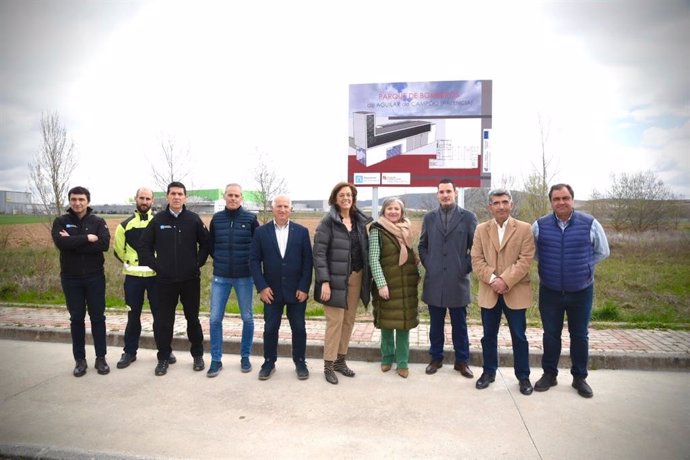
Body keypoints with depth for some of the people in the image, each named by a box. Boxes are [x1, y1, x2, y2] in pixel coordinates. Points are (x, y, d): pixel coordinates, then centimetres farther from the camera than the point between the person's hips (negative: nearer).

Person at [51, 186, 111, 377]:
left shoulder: (98, 222, 0)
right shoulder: (61, 222, 2)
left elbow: (104, 244, -16)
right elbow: (61, 242, -18)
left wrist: (73, 242, -17)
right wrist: (87, 238, -18)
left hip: (95, 276, 0)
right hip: (71, 278, 1)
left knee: (97, 317, 5)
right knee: (76, 318, 8)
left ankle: (101, 358, 15)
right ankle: (80, 359, 19)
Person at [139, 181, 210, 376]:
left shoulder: (193, 219, -2)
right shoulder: (158, 219, 0)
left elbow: (206, 243, 6)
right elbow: (143, 246, 5)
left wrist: (198, 263, -2)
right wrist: (155, 265, -2)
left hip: (190, 279, 0)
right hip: (165, 280, 1)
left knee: (193, 319, 10)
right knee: (163, 321, 6)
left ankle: (198, 355, 25)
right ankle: (163, 358, 22)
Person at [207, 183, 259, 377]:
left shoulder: (250, 219, -5)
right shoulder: (216, 218, 3)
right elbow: (211, 245, 15)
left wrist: (250, 263, 1)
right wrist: (220, 261, 8)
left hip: (244, 277, -1)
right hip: (220, 277, 2)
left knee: (247, 318, 7)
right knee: (215, 319, 1)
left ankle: (245, 357, 24)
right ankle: (216, 360, 15)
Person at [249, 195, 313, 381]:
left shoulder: (302, 231, 0)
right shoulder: (261, 232, 1)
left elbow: (308, 261, -2)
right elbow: (254, 260, -1)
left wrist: (304, 288, -8)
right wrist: (261, 287, -9)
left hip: (297, 290, 0)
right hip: (271, 291, 0)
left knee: (299, 328, 8)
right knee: (270, 328, 8)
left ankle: (300, 362, 24)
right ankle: (269, 362, 25)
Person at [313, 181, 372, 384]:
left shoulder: (361, 221, 8)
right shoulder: (328, 221, -9)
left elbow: (365, 249, 13)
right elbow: (319, 252, -14)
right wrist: (324, 281, -19)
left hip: (356, 277, 6)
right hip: (336, 278, -5)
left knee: (349, 320, 11)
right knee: (335, 321, -3)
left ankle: (340, 360, 25)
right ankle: (328, 365, 10)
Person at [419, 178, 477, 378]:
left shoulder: (468, 217, 0)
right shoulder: (429, 217, 7)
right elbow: (422, 245, 16)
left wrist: (467, 267, -3)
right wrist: (427, 265, 5)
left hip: (458, 281, -2)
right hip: (434, 281, 2)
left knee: (459, 325, 9)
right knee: (435, 324, 11)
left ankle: (462, 361, 23)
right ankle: (436, 358, 25)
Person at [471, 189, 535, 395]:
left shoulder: (524, 229, -1)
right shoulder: (481, 229, 5)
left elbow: (525, 260, -9)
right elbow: (476, 260, -1)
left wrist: (505, 281, -17)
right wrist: (492, 279, -15)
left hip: (515, 292, -2)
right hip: (488, 292, 2)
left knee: (519, 336, 7)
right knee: (489, 336, 12)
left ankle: (523, 376, 22)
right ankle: (489, 372, 27)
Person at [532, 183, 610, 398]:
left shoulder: (590, 224, -7)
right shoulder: (540, 225, -4)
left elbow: (602, 251, 7)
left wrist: (583, 265, 5)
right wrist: (548, 264, 5)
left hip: (581, 292, 0)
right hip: (549, 292, 1)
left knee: (580, 336, 11)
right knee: (550, 335, 11)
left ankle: (580, 378, 27)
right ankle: (549, 374, 26)